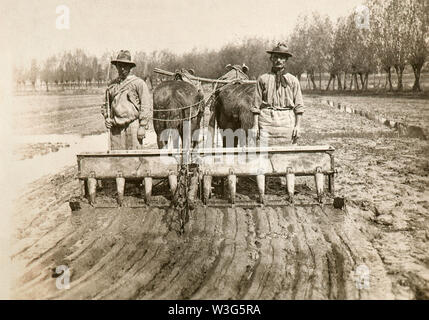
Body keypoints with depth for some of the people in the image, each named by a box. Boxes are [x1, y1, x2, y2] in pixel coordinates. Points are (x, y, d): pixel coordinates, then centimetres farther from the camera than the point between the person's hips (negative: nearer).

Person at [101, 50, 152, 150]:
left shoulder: (138, 83, 0)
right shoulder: (111, 85, 15)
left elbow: (146, 106, -5)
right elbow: (106, 105, 27)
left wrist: (143, 127, -10)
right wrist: (106, 118, 8)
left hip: (133, 125, -4)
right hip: (115, 128, 4)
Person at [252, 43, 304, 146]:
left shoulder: (293, 80, 9)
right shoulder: (263, 79, 7)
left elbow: (299, 105, 8)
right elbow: (257, 103, 6)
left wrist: (298, 125, 0)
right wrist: (255, 125, -1)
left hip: (287, 122, 1)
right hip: (267, 119, -1)